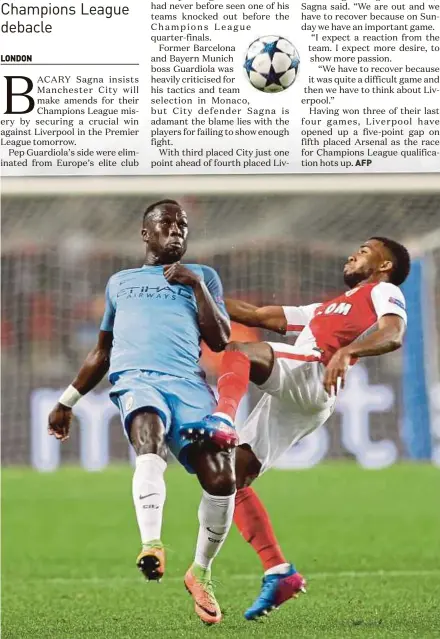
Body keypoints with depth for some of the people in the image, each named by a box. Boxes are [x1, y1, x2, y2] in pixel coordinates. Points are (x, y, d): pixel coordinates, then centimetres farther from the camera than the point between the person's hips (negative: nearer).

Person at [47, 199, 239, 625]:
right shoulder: (120, 282, 29)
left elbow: (220, 342, 13)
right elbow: (101, 353, 36)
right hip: (136, 378, -1)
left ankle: (200, 571, 2)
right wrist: (67, 401, 34)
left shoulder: (201, 276, 25)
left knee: (221, 478, -19)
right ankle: (151, 545, -52)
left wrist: (198, 286, 3)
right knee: (149, 433, -37)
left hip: (189, 382, 1)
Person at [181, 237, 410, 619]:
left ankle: (221, 421, -55)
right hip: (286, 400, 8)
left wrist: (346, 352, -27)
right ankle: (279, 573, -6)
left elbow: (392, 336, -8)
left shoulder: (384, 291, 15)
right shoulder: (325, 309, 40)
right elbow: (258, 316, 39)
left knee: (237, 352, -30)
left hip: (310, 375, -8)